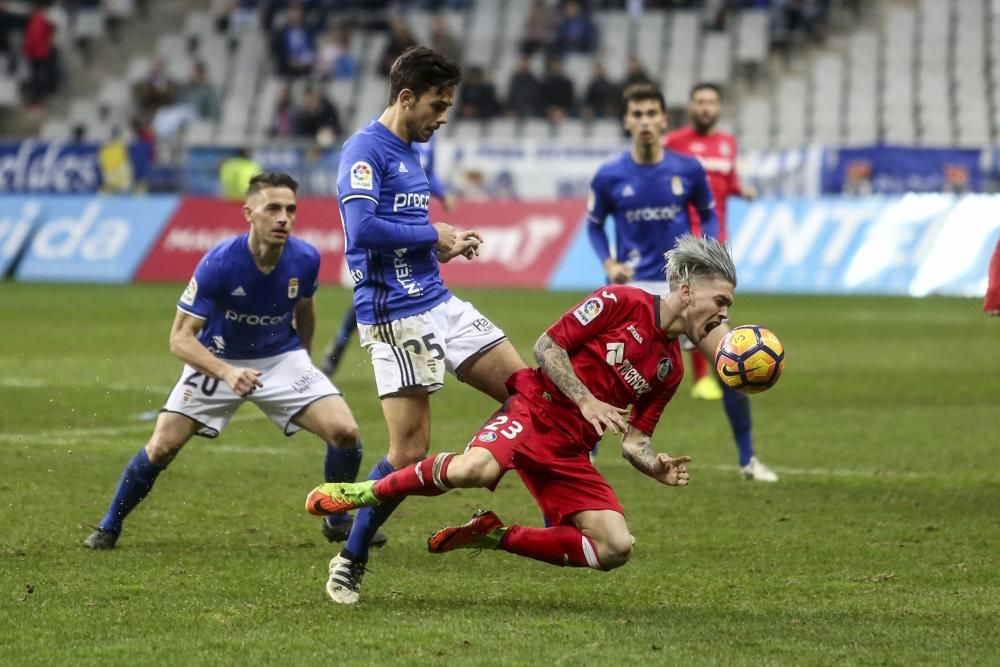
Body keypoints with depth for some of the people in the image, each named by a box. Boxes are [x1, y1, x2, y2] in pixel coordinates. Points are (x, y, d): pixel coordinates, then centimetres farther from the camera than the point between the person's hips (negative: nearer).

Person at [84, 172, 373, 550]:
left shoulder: (305, 260, -17)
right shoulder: (218, 263, -29)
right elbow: (180, 338, -27)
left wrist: (302, 358, 20)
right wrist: (227, 373, -42)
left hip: (281, 357, 2)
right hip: (218, 360, -2)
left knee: (345, 432, -15)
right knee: (163, 446, -11)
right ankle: (109, 528, 13)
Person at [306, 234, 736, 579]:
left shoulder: (669, 369, 15)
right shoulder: (621, 302, -4)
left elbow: (632, 439, 16)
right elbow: (547, 345, -6)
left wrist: (656, 468, -4)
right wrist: (586, 400, -16)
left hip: (570, 451, 7)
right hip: (534, 410, -7)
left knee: (616, 549, -11)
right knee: (475, 468, -38)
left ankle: (494, 536, 1)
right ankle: (369, 492, -13)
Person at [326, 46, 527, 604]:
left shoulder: (410, 156, 18)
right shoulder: (365, 151, -12)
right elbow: (363, 228, -25)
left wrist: (446, 247, 7)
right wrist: (433, 235, -13)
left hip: (440, 305, 9)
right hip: (395, 317, -9)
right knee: (410, 453, -10)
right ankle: (350, 561, 6)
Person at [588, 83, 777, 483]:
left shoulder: (688, 170, -3)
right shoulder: (609, 177, -5)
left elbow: (709, 214, 12)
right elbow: (594, 224, 10)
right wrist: (609, 263, -6)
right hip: (634, 285, -1)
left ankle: (748, 460, 9)